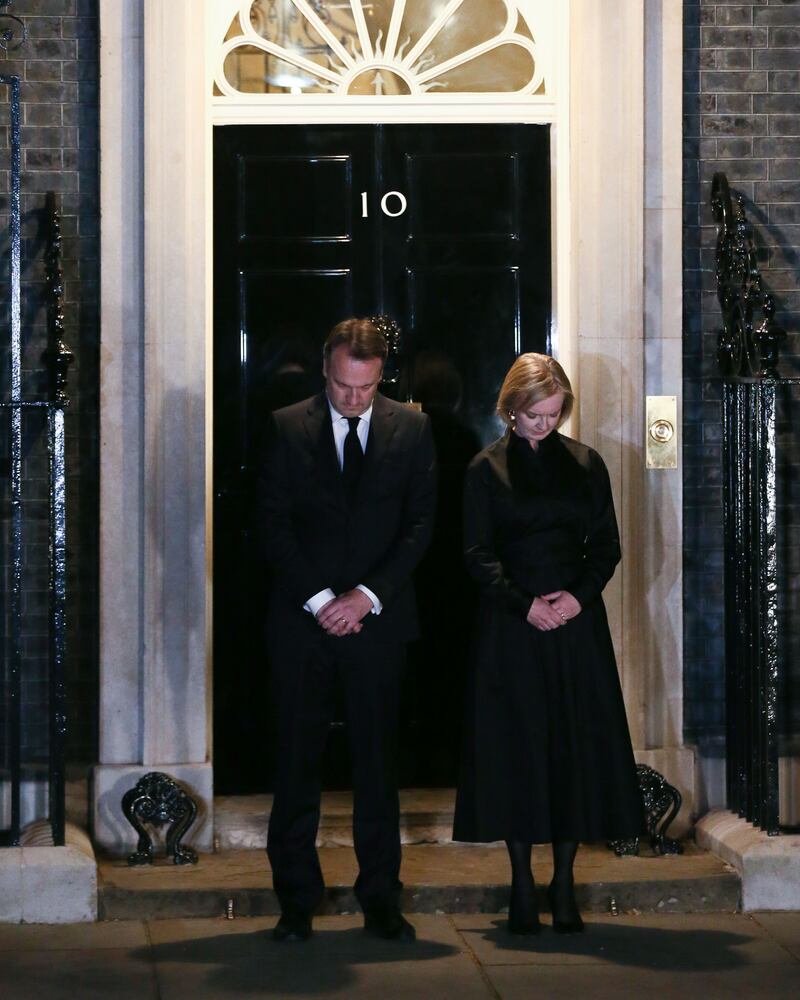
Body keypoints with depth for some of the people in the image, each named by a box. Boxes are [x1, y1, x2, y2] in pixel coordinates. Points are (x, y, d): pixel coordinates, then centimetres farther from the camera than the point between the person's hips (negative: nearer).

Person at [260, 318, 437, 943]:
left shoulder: (411, 429, 6)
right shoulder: (288, 428, 4)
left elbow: (421, 523, 2)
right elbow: (275, 523, 0)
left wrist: (368, 596, -9)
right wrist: (318, 599, -9)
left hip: (378, 620, 0)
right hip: (303, 618, 0)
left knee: (379, 764, 4)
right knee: (297, 762, 2)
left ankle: (381, 901, 11)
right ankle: (297, 903, 9)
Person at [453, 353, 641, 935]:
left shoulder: (586, 465, 8)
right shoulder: (487, 469, 2)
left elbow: (607, 546, 8)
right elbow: (479, 555, -1)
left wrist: (579, 597, -8)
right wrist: (525, 604, -13)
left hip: (576, 621, 2)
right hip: (511, 625, -2)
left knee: (577, 748, 0)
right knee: (516, 748, -1)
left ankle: (564, 882, 9)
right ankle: (523, 885, 7)